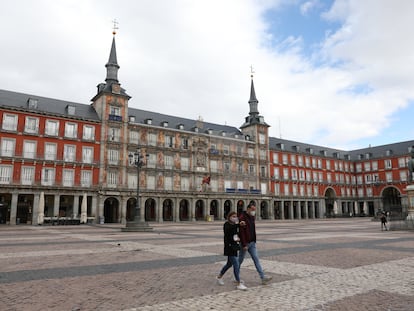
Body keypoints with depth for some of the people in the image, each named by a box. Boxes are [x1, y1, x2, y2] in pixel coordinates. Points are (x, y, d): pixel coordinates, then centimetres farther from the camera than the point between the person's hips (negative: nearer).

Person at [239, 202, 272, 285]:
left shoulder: (252, 217, 9)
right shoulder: (242, 218, -17)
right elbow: (241, 232, -21)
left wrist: (254, 241, 15)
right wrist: (244, 245, -22)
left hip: (252, 243, 7)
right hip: (245, 243, -7)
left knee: (256, 259, 2)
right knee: (240, 260, 6)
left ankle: (263, 278, 0)